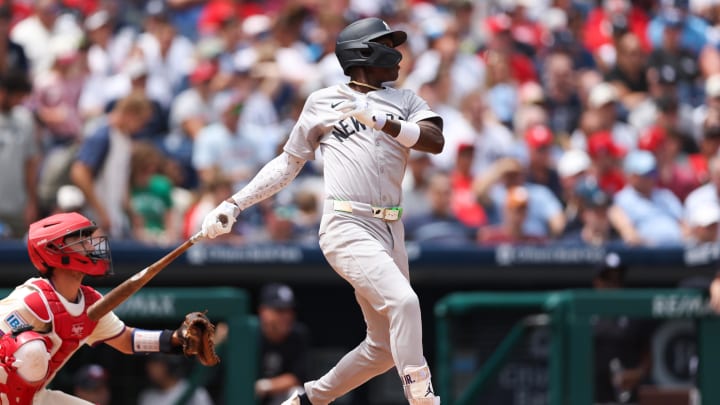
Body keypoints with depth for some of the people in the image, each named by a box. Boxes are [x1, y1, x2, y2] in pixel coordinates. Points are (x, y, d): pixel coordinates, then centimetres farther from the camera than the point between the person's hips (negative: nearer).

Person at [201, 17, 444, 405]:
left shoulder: (405, 101, 15)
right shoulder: (322, 102, 8)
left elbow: (435, 141, -3)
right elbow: (289, 162, 16)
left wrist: (379, 119, -15)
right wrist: (234, 204, 11)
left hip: (390, 232, 5)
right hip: (346, 227, -5)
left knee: (385, 347, 7)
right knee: (403, 301, -27)